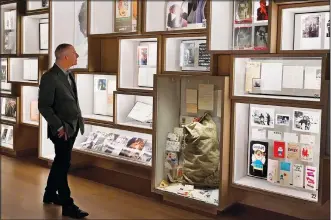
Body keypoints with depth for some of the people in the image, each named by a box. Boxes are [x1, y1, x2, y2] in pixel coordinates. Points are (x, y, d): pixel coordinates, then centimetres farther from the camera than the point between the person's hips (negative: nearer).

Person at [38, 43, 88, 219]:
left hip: (72, 126, 8)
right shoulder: (49, 77, -17)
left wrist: (79, 120, 11)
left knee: (60, 162, 19)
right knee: (63, 164, -1)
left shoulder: (69, 74, 9)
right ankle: (67, 206, 8)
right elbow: (44, 106, -18)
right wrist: (58, 127, -19)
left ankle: (50, 194, 35)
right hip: (62, 129, -8)